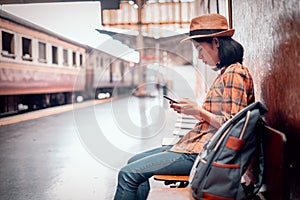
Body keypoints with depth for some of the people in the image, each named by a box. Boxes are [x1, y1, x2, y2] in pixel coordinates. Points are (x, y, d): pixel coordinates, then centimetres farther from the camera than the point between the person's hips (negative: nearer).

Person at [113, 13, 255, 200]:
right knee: (134, 162, 12)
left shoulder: (234, 73, -12)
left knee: (128, 174, -14)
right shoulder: (225, 72, 18)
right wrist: (190, 109, 7)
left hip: (203, 152, -11)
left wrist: (198, 111, -12)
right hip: (196, 144, 11)